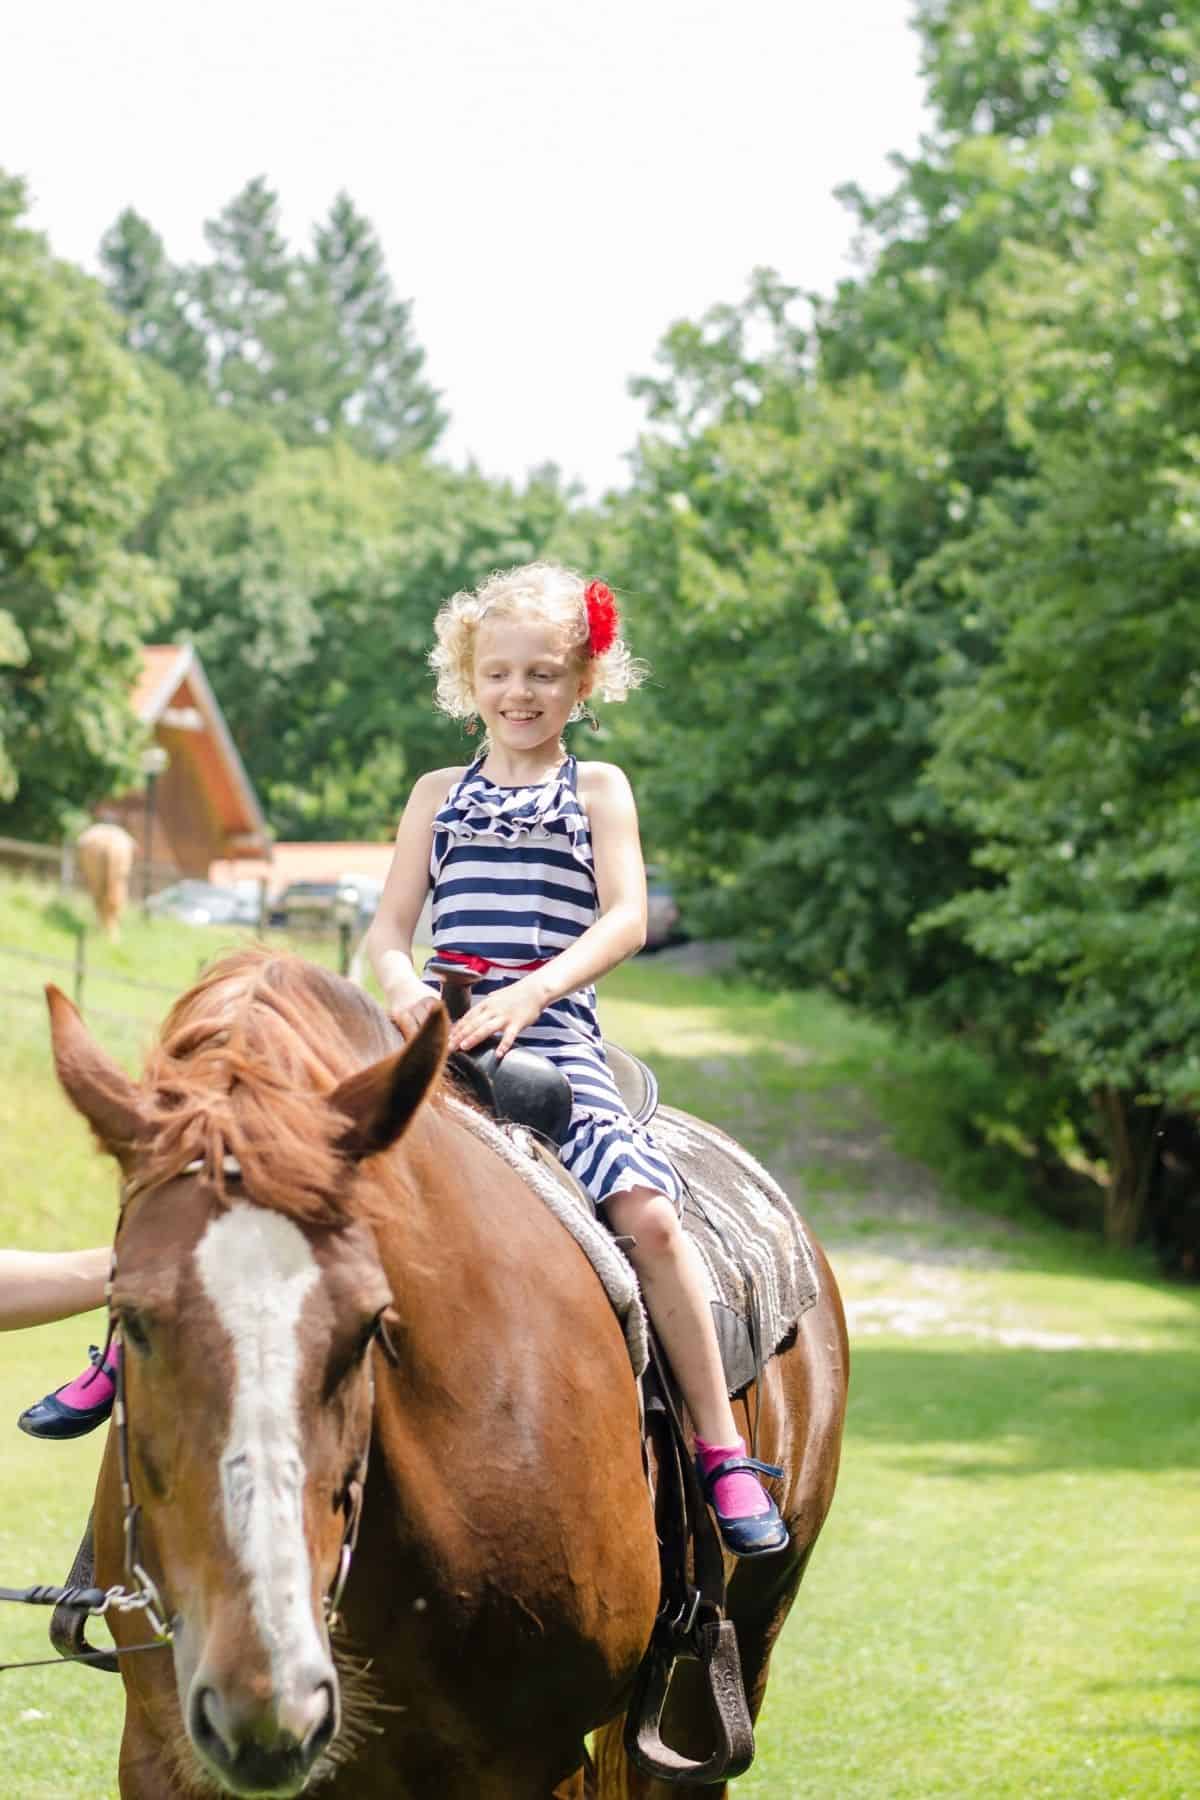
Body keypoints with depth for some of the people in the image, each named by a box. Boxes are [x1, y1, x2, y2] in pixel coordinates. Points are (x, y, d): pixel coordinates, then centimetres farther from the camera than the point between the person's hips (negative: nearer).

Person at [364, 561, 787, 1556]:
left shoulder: (597, 789, 12)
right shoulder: (440, 794, 19)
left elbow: (625, 920, -2)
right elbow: (389, 929, 13)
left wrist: (530, 991, -19)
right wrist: (404, 988, -11)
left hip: (554, 1035, -2)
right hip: (439, 1032, 2)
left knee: (646, 1208, -24)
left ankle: (724, 1452, -16)